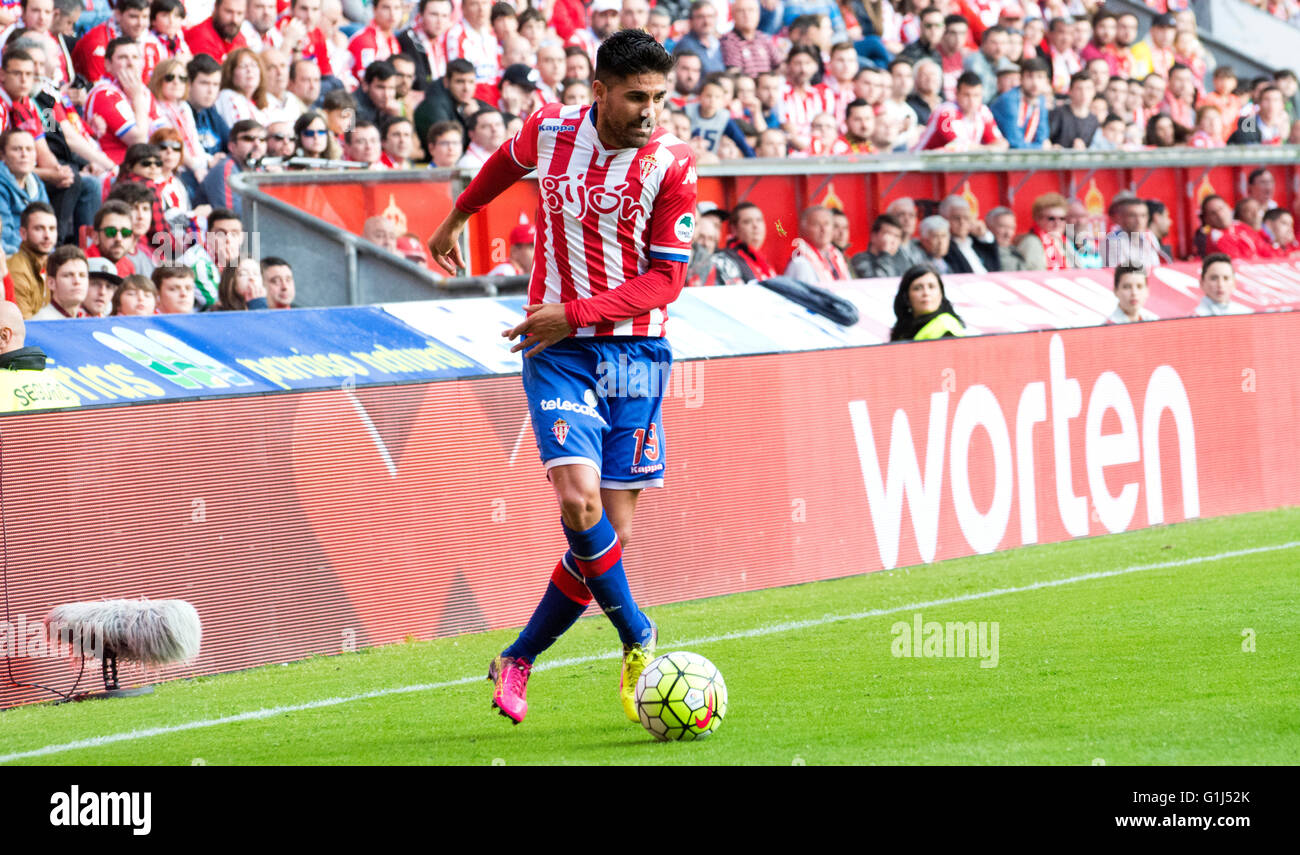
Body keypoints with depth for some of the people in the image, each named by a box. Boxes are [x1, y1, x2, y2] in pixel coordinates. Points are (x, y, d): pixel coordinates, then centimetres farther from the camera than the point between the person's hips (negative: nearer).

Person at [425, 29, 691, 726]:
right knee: (580, 500, -21)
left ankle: (518, 659, 16)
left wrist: (575, 312, -19)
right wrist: (456, 218, 35)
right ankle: (637, 641, -2)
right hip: (556, 351, 0)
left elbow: (666, 277, -9)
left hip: (634, 347, 0)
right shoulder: (551, 130, -4)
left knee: (611, 527, -2)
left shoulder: (670, 165, -9)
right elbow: (509, 161, 21)